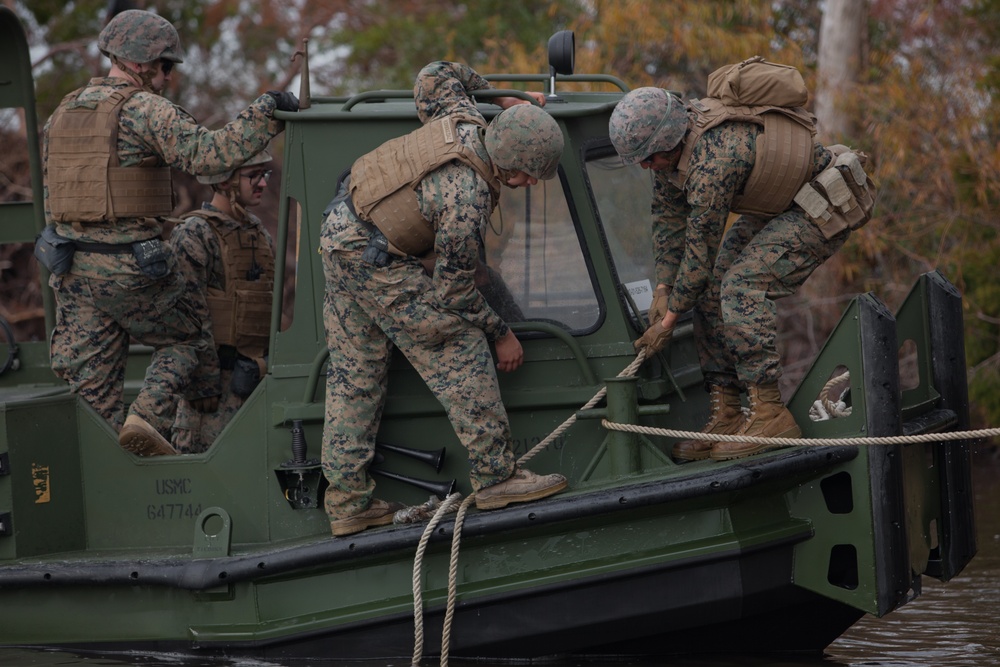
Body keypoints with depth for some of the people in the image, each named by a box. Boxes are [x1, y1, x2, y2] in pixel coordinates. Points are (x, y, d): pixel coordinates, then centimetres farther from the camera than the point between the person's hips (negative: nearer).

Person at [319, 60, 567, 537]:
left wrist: (504, 100, 21)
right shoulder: (467, 200, -27)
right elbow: (454, 289, -16)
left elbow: (435, 76, 18)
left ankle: (348, 502, 12)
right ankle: (495, 476, -5)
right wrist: (502, 334, -4)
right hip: (375, 261, -10)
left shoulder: (464, 121, -6)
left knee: (354, 375, 11)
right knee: (459, 350, -6)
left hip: (339, 234, 10)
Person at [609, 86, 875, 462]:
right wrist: (662, 290, 0)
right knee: (709, 288, 1)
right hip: (778, 206, 10)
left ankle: (769, 414, -23)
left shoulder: (714, 162, -35)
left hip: (825, 209, -10)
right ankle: (725, 418, 2)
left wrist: (668, 321, -17)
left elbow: (700, 250, -27)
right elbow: (668, 216, 6)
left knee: (742, 285, -25)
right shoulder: (670, 141, -7)